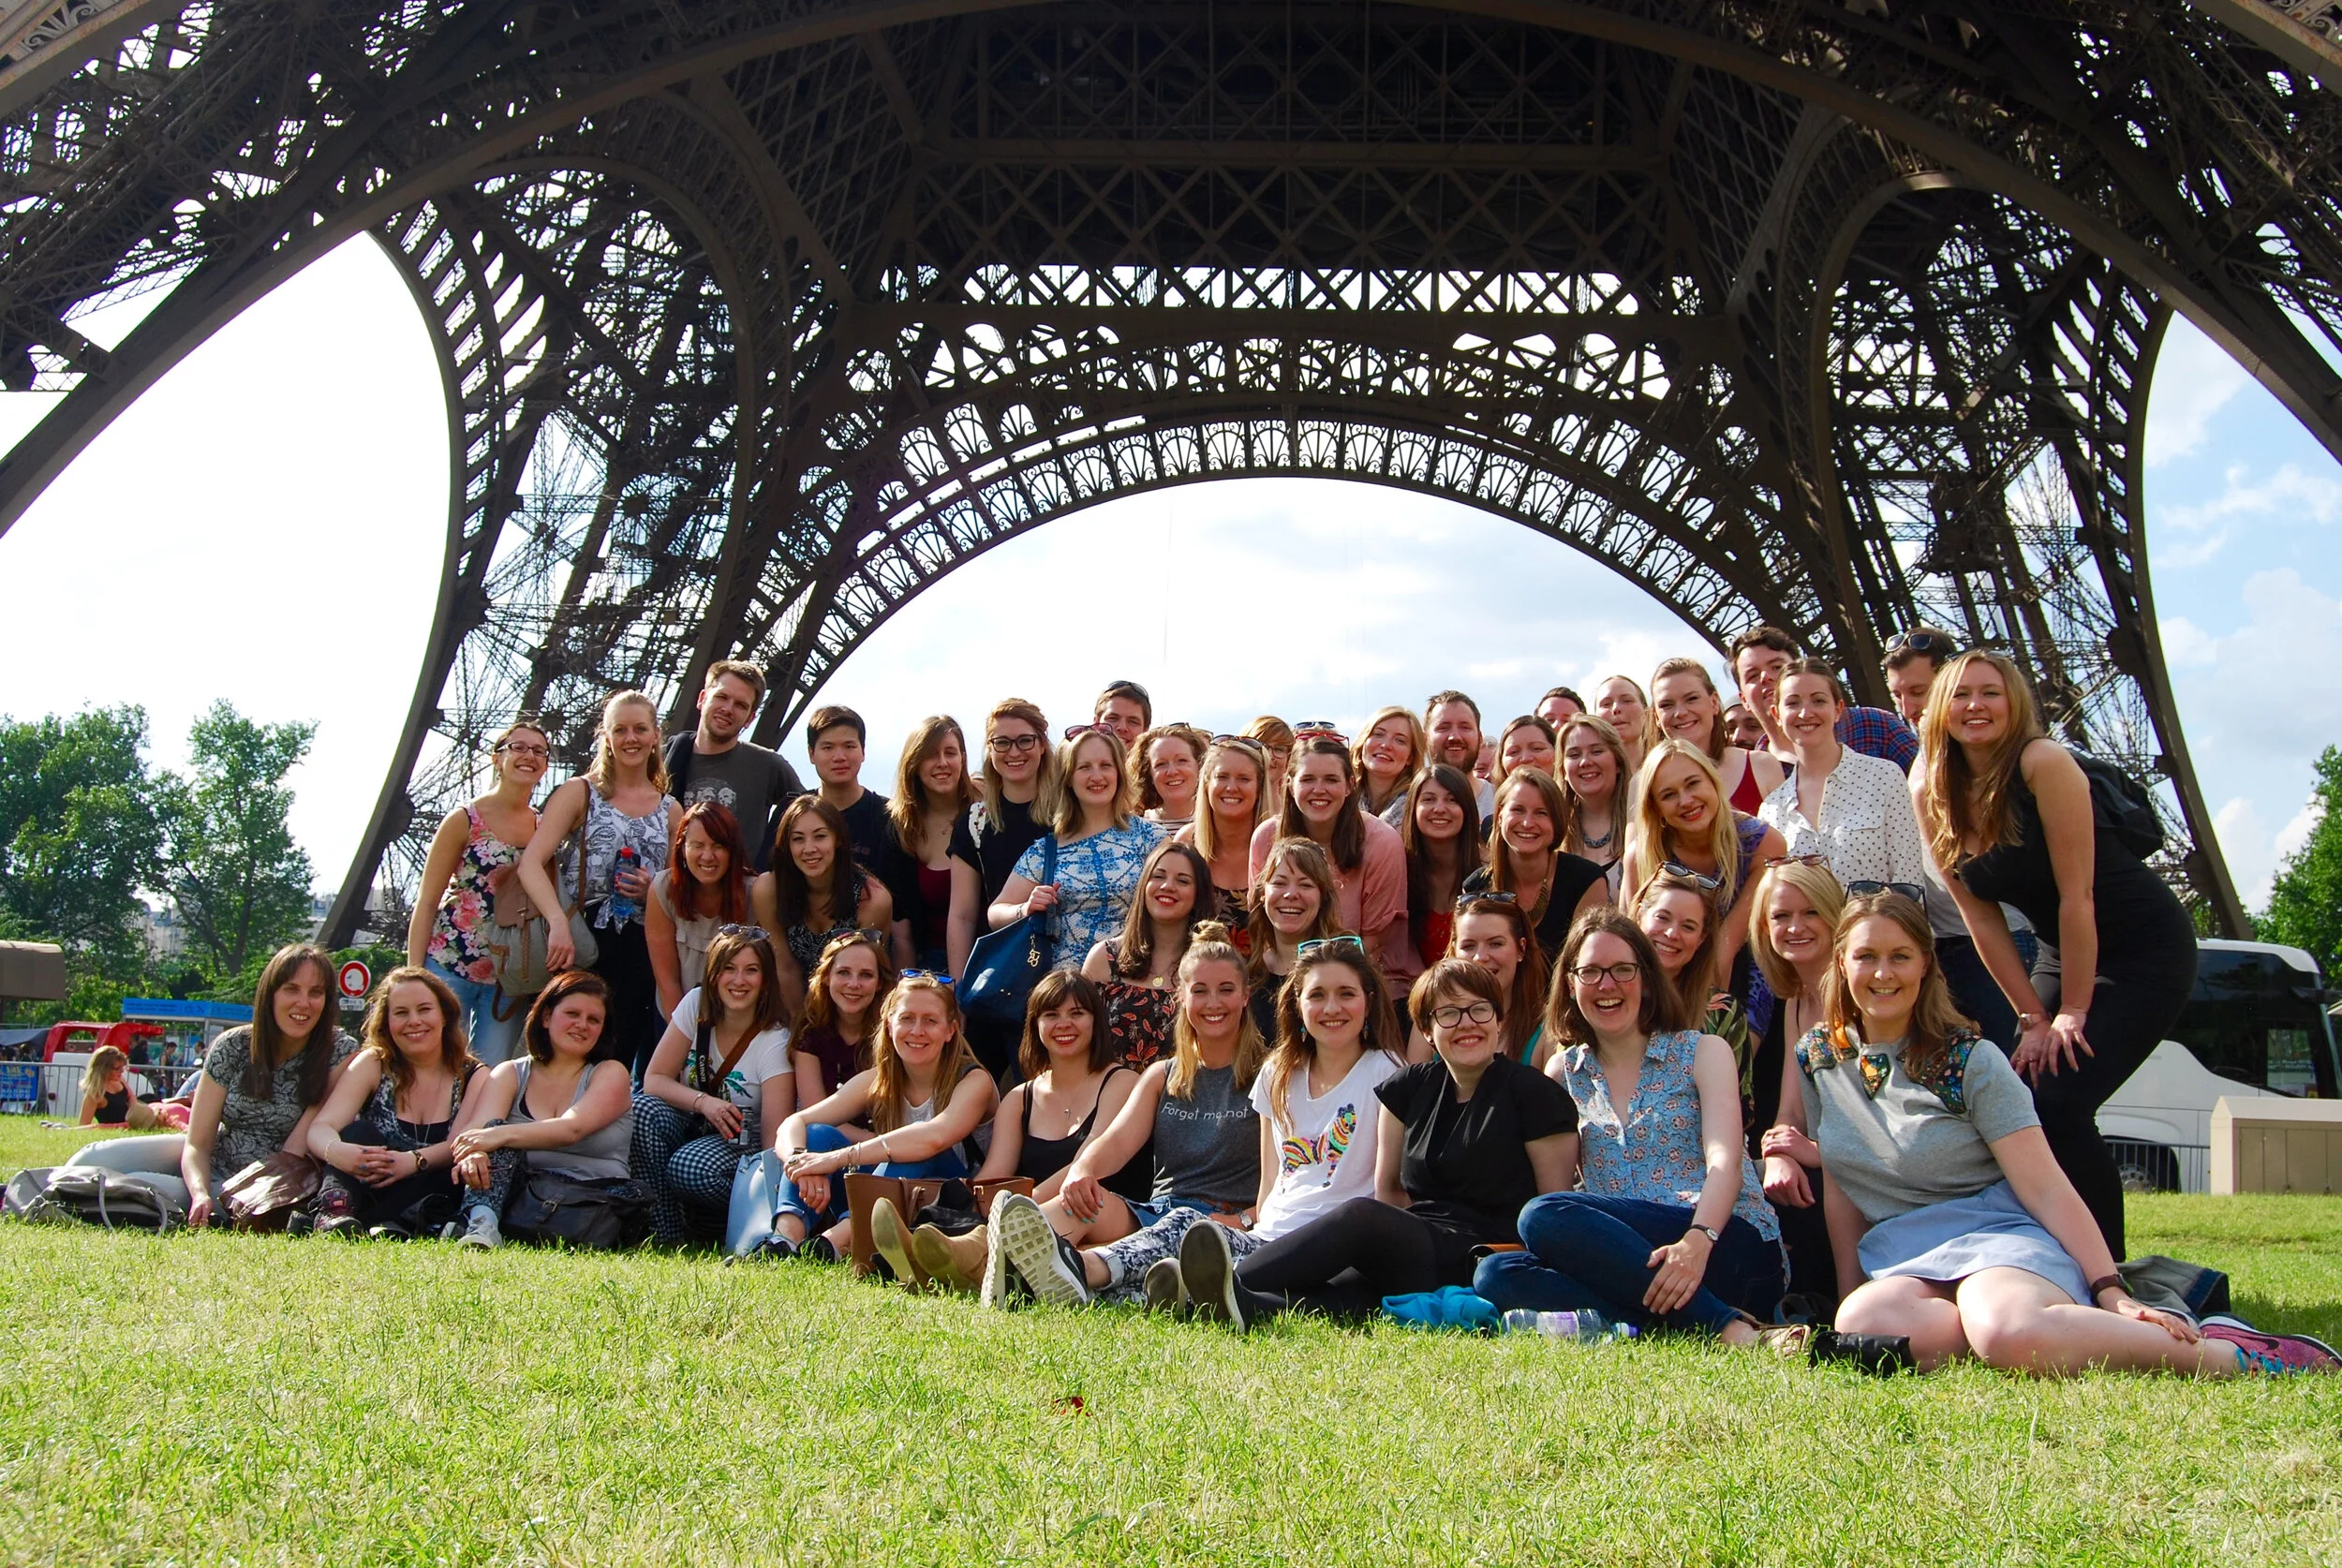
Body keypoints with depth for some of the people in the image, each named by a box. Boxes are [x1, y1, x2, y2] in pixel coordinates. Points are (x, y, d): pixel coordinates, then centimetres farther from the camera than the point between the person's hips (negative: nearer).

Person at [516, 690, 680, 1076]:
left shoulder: (670, 810, 14)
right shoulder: (580, 792, 4)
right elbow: (531, 863, -9)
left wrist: (653, 892, -4)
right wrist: (558, 923, -25)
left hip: (640, 953, 3)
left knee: (619, 1064, 5)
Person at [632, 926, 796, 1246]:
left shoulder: (775, 1042, -17)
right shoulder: (696, 1005, -6)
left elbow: (776, 1135, -22)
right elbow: (654, 1080, -6)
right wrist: (703, 1102, -25)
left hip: (740, 1144, -4)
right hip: (691, 1124, 4)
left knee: (691, 1168, -36)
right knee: (644, 1108, -28)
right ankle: (666, 1237, -20)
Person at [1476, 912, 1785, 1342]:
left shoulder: (1703, 1052, 10)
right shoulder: (1563, 1072, 21)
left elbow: (1725, 1161, -6)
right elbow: (1553, 1178, 15)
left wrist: (1697, 1241, -26)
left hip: (1729, 1243, -4)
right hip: (1624, 1255, 4)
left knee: (1545, 1216, -29)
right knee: (1497, 1275, -27)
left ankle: (1729, 1327, -31)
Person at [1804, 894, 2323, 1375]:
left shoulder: (1970, 1060, -3)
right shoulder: (1817, 1057, 8)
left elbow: (2048, 1190, -7)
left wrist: (2112, 1293, -16)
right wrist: (1852, 1294, 10)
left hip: (1997, 1235, -3)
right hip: (1899, 1264, 3)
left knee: (2010, 1334, -41)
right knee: (1860, 1323, -37)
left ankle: (2231, 1353, -19)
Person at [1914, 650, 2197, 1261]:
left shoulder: (2043, 763, -20)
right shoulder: (1935, 794, -3)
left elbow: (2077, 895, -20)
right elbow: (1980, 917, -1)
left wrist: (2073, 1012, -17)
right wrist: (2033, 1018, -5)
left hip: (2146, 947, -6)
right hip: (2065, 955, 6)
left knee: (2059, 1104, -19)